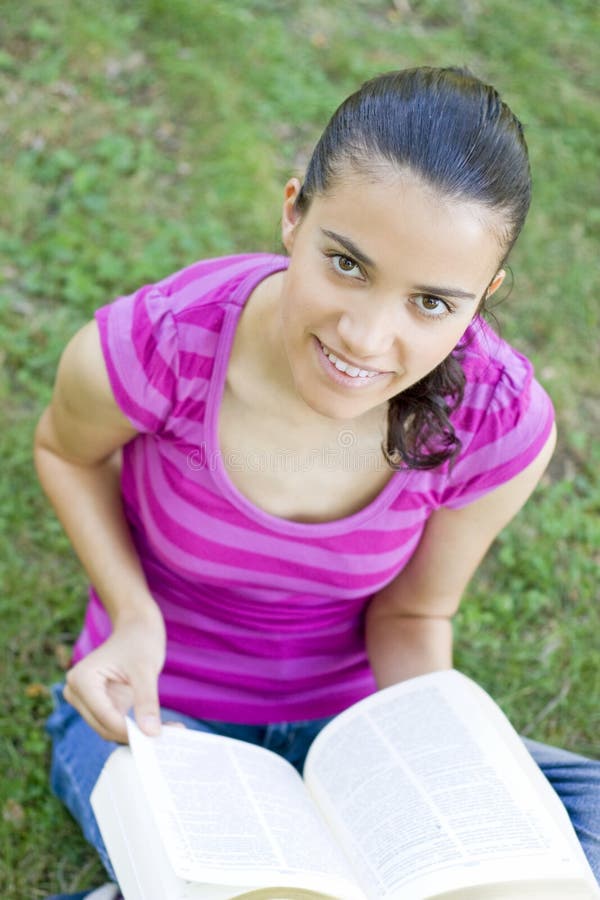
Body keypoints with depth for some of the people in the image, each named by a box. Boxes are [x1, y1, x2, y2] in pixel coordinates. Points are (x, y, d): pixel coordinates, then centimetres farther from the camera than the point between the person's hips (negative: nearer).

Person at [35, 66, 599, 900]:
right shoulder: (147, 350, -29)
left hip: (345, 720, 4)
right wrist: (135, 618, -19)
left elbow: (410, 614, -5)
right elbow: (68, 449, -3)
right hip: (156, 707, -3)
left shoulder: (501, 428, -23)